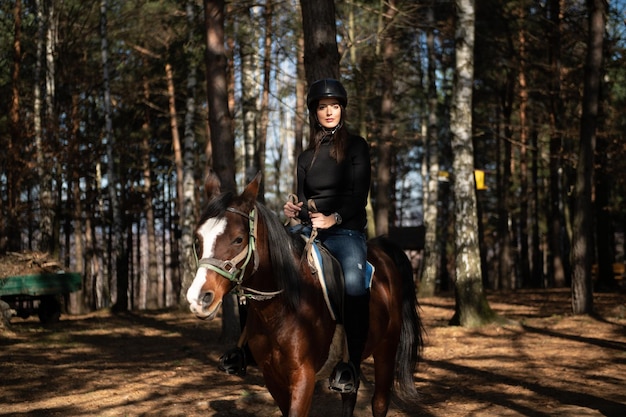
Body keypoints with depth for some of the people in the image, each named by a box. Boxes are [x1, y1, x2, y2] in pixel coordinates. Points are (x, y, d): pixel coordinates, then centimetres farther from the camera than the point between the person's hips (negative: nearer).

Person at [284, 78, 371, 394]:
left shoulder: (356, 146, 6)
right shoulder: (307, 156, 20)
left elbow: (359, 194, -4)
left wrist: (335, 218, -20)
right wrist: (294, 210, -3)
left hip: (346, 229, -5)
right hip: (309, 227, 5)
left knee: (353, 282, -34)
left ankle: (350, 365, -28)